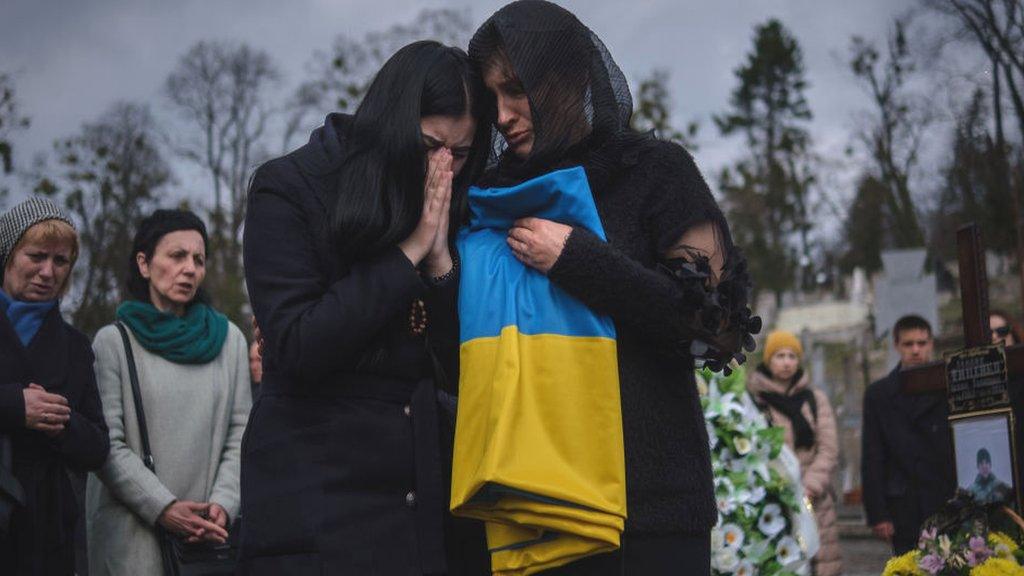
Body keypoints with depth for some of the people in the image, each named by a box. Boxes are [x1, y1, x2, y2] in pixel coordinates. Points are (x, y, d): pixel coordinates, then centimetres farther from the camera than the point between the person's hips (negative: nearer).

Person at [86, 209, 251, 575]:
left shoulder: (229, 340, 10)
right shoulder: (113, 342, 1)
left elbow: (240, 435, 7)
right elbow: (106, 445, -6)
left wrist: (222, 503, -8)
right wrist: (163, 508, -15)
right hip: (132, 530, -2)